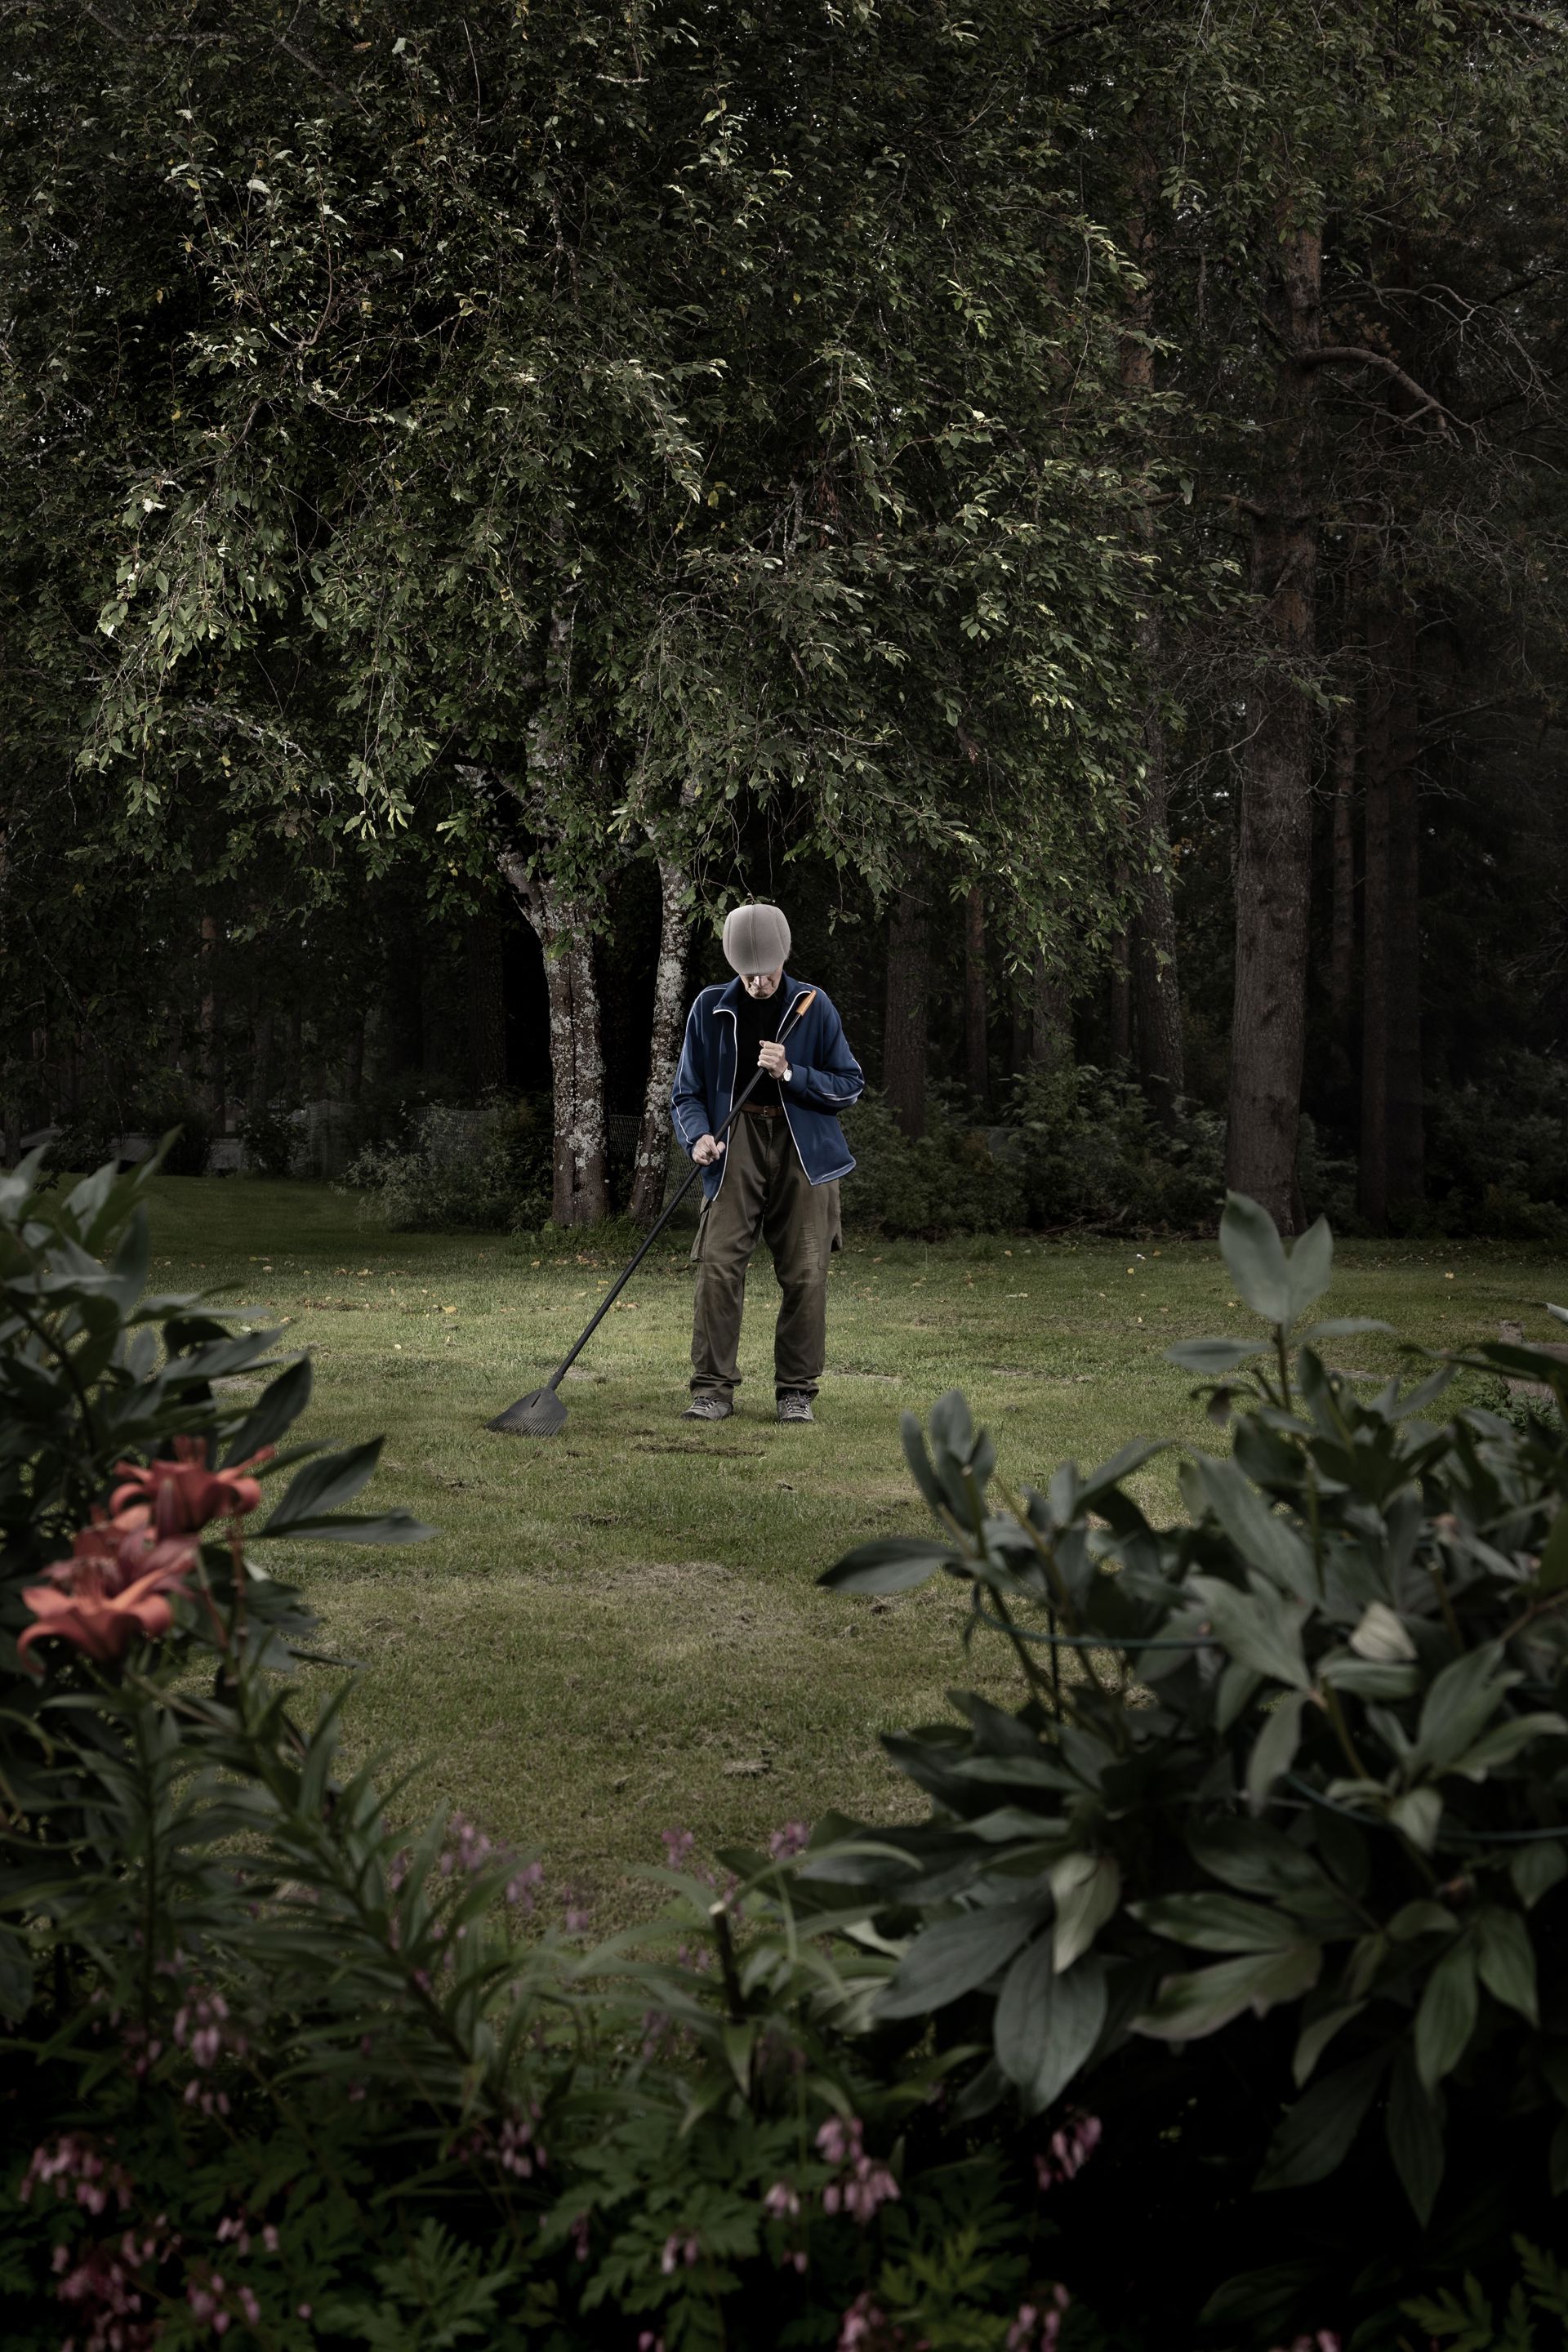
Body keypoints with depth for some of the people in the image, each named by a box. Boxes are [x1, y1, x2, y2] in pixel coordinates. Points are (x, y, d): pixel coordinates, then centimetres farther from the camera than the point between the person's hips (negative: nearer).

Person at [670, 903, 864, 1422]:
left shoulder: (813, 1006, 2)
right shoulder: (711, 1007, 4)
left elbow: (851, 1086, 4)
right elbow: (687, 1091, 9)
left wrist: (789, 1074, -11)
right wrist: (699, 1136, -11)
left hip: (804, 1148, 0)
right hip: (736, 1145, 0)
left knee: (806, 1274, -2)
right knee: (718, 1265, -11)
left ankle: (796, 1391, 9)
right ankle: (713, 1387, -2)